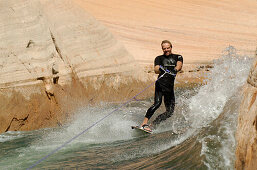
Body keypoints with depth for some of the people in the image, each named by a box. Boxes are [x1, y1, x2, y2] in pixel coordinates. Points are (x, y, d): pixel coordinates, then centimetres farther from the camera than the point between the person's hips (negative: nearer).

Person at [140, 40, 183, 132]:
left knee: (170, 111, -2)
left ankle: (154, 124, 7)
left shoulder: (178, 57, 17)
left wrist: (175, 70, -29)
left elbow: (179, 65, -5)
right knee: (157, 103, -25)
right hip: (161, 84, -3)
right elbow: (156, 70, -4)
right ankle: (144, 123, -28)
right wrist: (160, 69, -29)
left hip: (170, 86, 3)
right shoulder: (159, 58, 13)